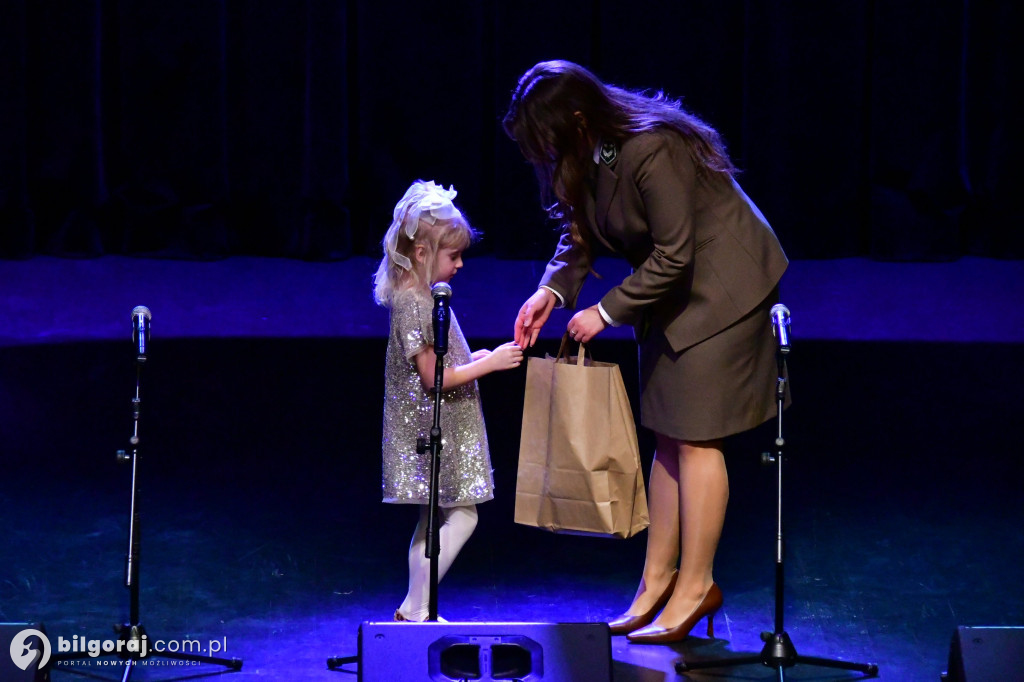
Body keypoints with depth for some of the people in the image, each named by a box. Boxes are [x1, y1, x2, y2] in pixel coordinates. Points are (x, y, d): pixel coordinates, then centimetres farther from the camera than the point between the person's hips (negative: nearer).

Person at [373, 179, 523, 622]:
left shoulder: (424, 296, 11)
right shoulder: (413, 304, -20)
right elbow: (434, 377, -22)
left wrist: (475, 360, 12)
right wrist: (488, 364, -17)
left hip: (438, 431, 10)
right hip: (431, 430, -10)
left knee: (434, 521, 15)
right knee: (460, 518, -8)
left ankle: (417, 612, 21)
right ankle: (415, 609, -5)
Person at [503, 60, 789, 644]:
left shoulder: (651, 152, -30)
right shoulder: (585, 156, -3)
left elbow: (673, 257, -26)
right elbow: (581, 234, 8)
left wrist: (607, 312, -19)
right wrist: (554, 289, -10)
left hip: (722, 288, -9)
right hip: (671, 292, 9)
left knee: (695, 436, -6)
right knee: (668, 436, 10)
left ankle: (696, 585, 2)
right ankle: (658, 577, 16)